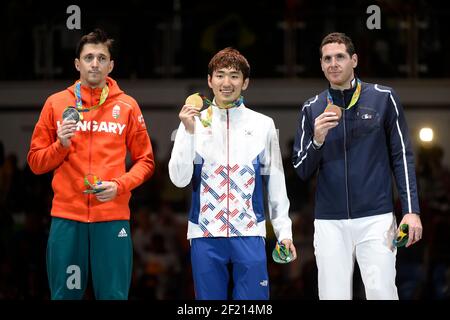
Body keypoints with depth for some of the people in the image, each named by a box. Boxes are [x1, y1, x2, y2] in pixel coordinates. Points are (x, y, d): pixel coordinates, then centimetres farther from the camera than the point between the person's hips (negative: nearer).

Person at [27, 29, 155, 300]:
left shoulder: (127, 106, 8)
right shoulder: (56, 103, 9)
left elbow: (145, 162, 10)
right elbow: (36, 163, 10)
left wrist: (119, 185, -7)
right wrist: (61, 145, -8)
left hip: (112, 216, 0)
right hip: (66, 216, 1)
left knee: (113, 295, -3)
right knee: (65, 295, 0)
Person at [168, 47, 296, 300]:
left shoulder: (263, 125, 7)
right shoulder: (195, 122, 5)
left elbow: (276, 182, 11)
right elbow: (179, 179, -3)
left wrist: (284, 230, 8)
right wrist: (189, 132, -12)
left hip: (250, 234, 0)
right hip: (205, 235, 0)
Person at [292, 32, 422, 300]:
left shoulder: (383, 99, 4)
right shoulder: (312, 109, 9)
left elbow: (402, 157, 4)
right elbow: (302, 172, 9)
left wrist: (412, 211, -5)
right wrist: (317, 140, -10)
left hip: (376, 218, -2)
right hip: (329, 222, 2)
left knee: (382, 293, -11)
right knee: (333, 295, 1)